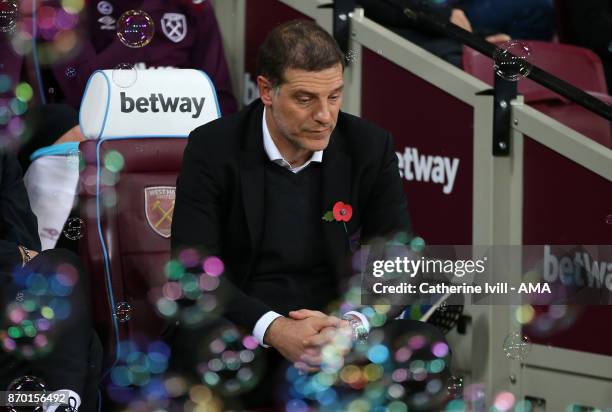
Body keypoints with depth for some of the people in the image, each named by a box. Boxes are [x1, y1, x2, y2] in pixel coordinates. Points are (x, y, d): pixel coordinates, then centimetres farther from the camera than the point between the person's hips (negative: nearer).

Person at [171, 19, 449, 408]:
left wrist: (352, 325, -25)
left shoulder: (370, 147, -1)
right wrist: (273, 330, -30)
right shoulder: (213, 148, -7)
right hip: (241, 328, -2)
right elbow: (194, 270, -13)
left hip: (339, 325, 2)